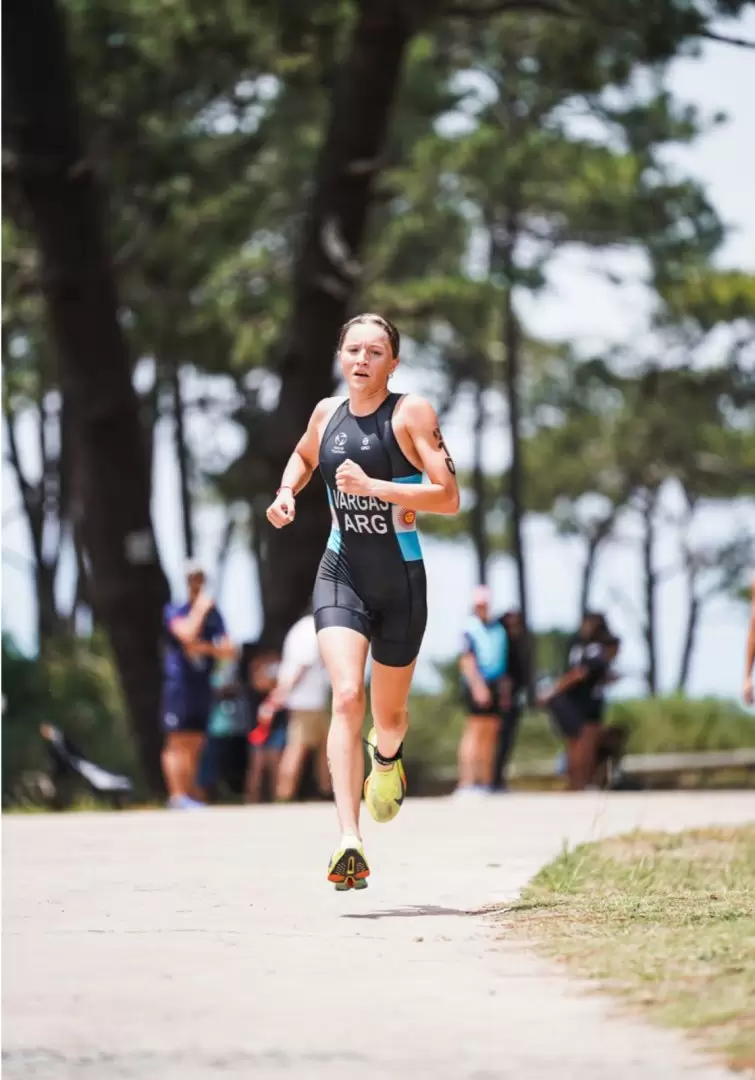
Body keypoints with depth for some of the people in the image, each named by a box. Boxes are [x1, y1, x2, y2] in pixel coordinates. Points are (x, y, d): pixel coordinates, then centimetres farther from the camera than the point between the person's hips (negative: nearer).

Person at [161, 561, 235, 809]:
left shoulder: (213, 615, 14)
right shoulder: (174, 611, 0)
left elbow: (229, 651, 8)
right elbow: (187, 633, -20)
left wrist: (205, 648, -7)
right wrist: (201, 608, -10)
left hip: (203, 685, 5)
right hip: (178, 683, -5)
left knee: (195, 744, 7)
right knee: (177, 741, -9)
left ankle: (192, 794, 11)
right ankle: (178, 795, -12)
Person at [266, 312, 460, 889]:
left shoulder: (412, 413, -9)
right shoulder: (327, 412, 5)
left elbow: (449, 498, -17)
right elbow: (304, 456, 29)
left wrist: (374, 487, -26)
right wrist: (287, 492, 8)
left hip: (401, 581, -2)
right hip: (341, 576, 2)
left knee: (388, 715, 14)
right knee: (346, 698, -20)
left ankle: (387, 757, 55)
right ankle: (350, 845, -29)